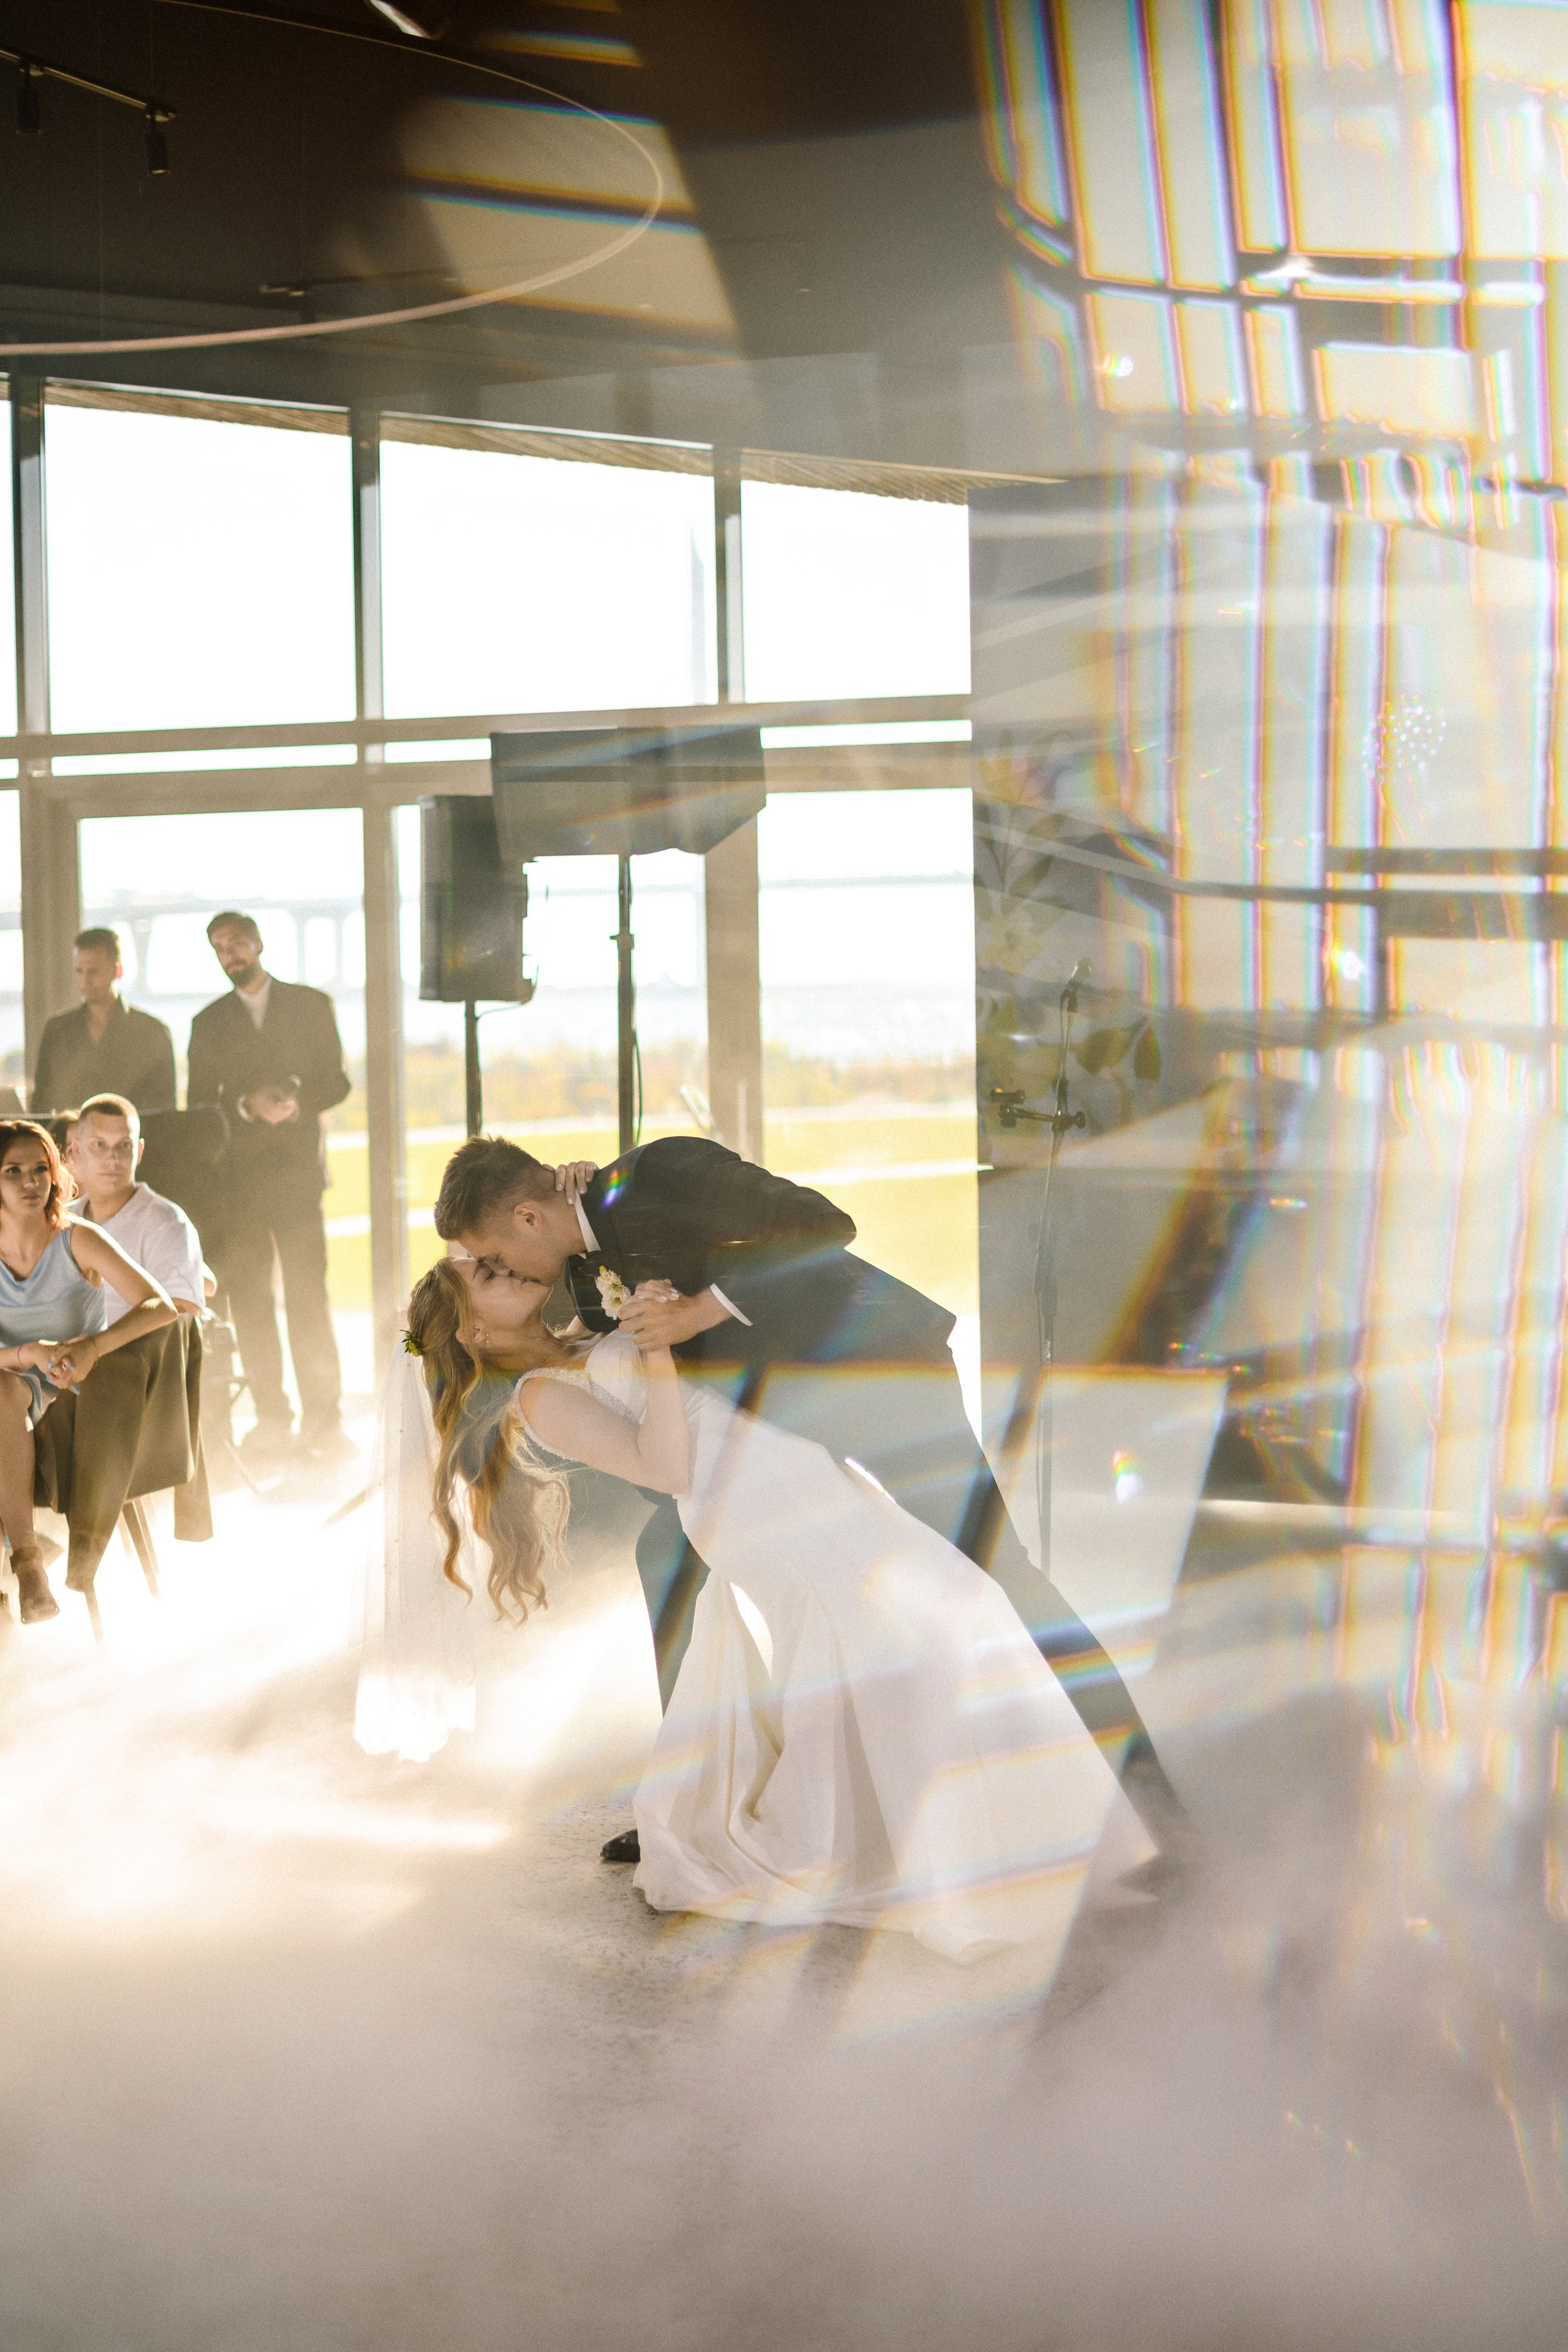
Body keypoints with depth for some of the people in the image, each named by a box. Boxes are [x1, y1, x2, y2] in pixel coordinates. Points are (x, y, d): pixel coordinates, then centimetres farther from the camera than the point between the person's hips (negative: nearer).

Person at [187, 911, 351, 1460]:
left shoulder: (310, 1005, 11)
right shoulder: (208, 1022, 15)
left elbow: (336, 1080, 8)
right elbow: (199, 1104, 9)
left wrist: (299, 1101, -11)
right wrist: (247, 1106, -9)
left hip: (297, 1168, -2)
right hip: (236, 1175, 2)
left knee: (308, 1294, -8)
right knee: (248, 1299, -1)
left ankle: (322, 1418, -6)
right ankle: (271, 1416, 4)